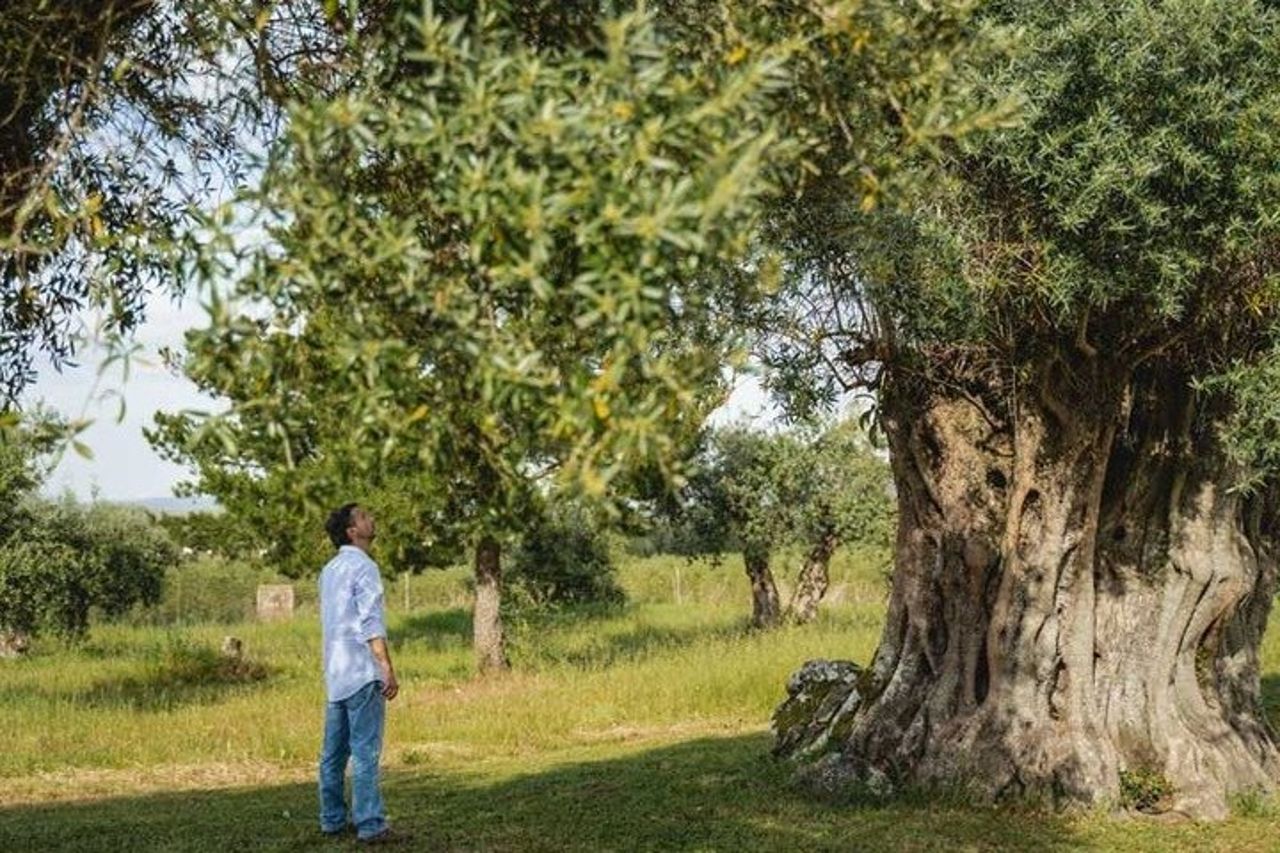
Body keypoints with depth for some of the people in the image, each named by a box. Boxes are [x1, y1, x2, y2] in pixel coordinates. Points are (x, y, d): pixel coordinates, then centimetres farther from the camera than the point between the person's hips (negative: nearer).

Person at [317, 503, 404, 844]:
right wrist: (388, 670, -18)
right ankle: (370, 825, -9)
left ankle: (332, 819, 15)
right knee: (365, 751, -9)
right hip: (362, 673, -9)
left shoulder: (330, 569, 16)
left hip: (336, 674, 9)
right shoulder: (363, 567, -11)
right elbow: (371, 624, -18)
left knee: (334, 751, 10)